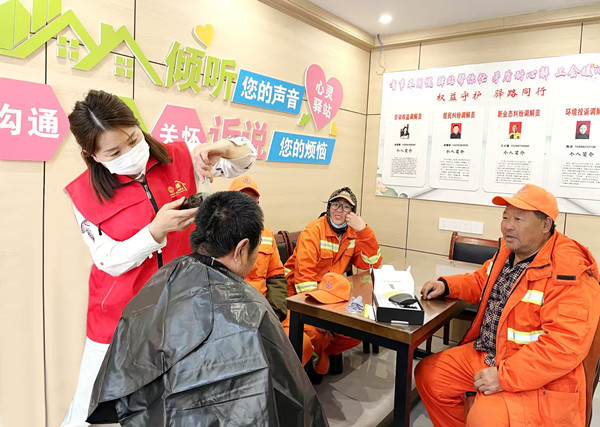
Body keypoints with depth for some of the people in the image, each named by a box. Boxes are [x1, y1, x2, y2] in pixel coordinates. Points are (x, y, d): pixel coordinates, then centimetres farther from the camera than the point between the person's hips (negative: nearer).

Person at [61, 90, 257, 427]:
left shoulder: (177, 158, -8)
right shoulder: (84, 194, -11)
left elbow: (245, 159, -2)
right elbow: (111, 261, -11)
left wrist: (223, 147, -26)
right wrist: (158, 228, -28)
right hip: (120, 314, -1)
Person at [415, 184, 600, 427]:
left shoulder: (569, 274, -22)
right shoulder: (508, 251, 4)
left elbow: (566, 345, -28)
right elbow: (481, 282, 23)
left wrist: (505, 376, -28)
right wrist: (446, 285, 5)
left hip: (537, 377, -8)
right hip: (485, 354, 8)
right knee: (427, 375, 3)